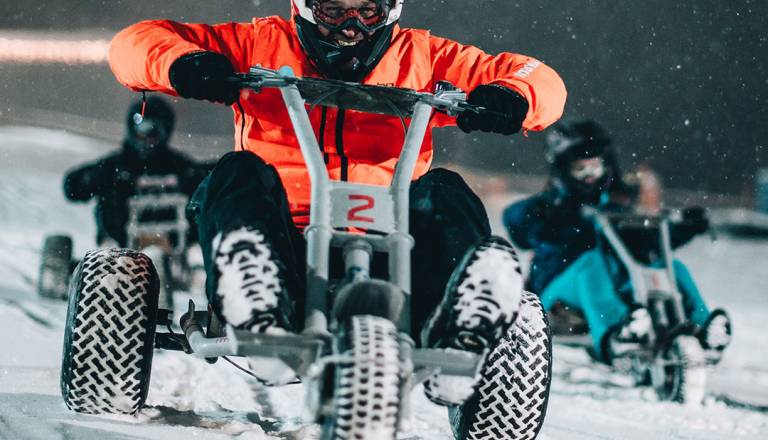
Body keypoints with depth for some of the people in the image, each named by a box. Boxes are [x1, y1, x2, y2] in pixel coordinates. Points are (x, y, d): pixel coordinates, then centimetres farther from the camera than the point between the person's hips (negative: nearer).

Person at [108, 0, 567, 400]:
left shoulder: (421, 56, 19)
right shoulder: (262, 43, 16)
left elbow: (543, 83, 15)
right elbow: (135, 43, 11)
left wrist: (509, 99, -10)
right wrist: (182, 66, -13)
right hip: (289, 247, -1)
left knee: (443, 192, -23)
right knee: (240, 173, -27)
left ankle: (458, 327, -52)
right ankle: (258, 312, -57)